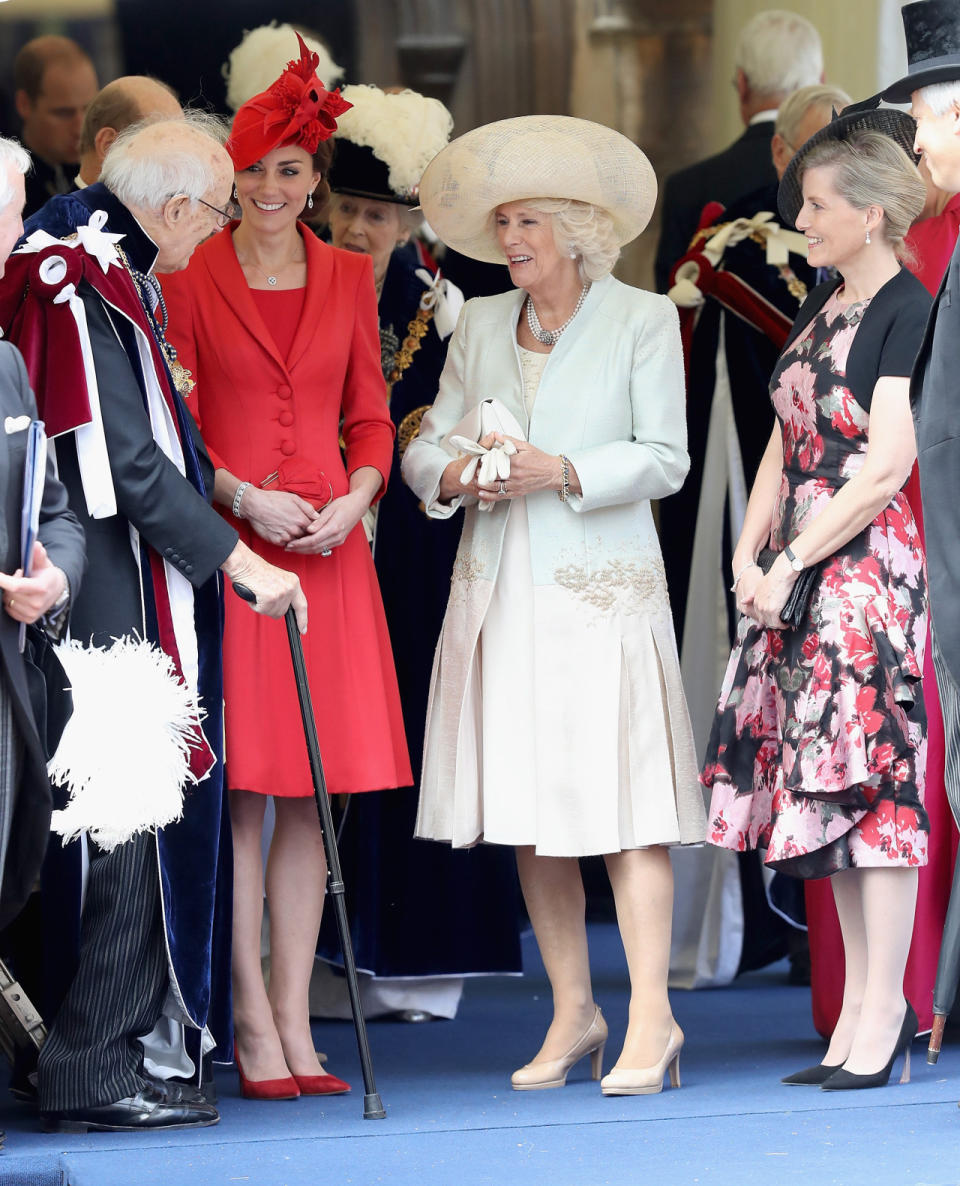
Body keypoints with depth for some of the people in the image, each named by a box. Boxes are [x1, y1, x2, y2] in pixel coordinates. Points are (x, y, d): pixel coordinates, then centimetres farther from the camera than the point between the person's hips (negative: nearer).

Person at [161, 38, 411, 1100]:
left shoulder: (348, 278, 11)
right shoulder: (193, 278, 0)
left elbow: (371, 417, 13)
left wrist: (353, 500, -5)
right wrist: (244, 497, -15)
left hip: (328, 548, 4)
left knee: (312, 793, 4)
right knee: (241, 790, -5)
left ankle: (293, 1019, 9)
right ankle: (253, 1025, -2)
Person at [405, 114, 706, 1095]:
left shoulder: (642, 321, 2)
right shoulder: (479, 325, 15)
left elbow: (663, 459, -4)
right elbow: (424, 445, 15)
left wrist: (563, 473, -16)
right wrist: (452, 477, -7)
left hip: (601, 585, -5)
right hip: (499, 590, 5)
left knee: (619, 794, -10)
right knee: (527, 803, 4)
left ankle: (651, 1018, -9)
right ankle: (572, 1013, 11)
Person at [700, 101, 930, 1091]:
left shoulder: (906, 308, -10)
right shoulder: (823, 304, 15)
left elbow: (886, 466, -16)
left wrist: (790, 564, -13)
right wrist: (749, 553, 2)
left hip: (868, 560, -8)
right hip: (798, 570, 8)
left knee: (867, 776, -8)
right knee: (825, 779, 8)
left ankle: (883, 1005, -3)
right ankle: (863, 1009, 12)